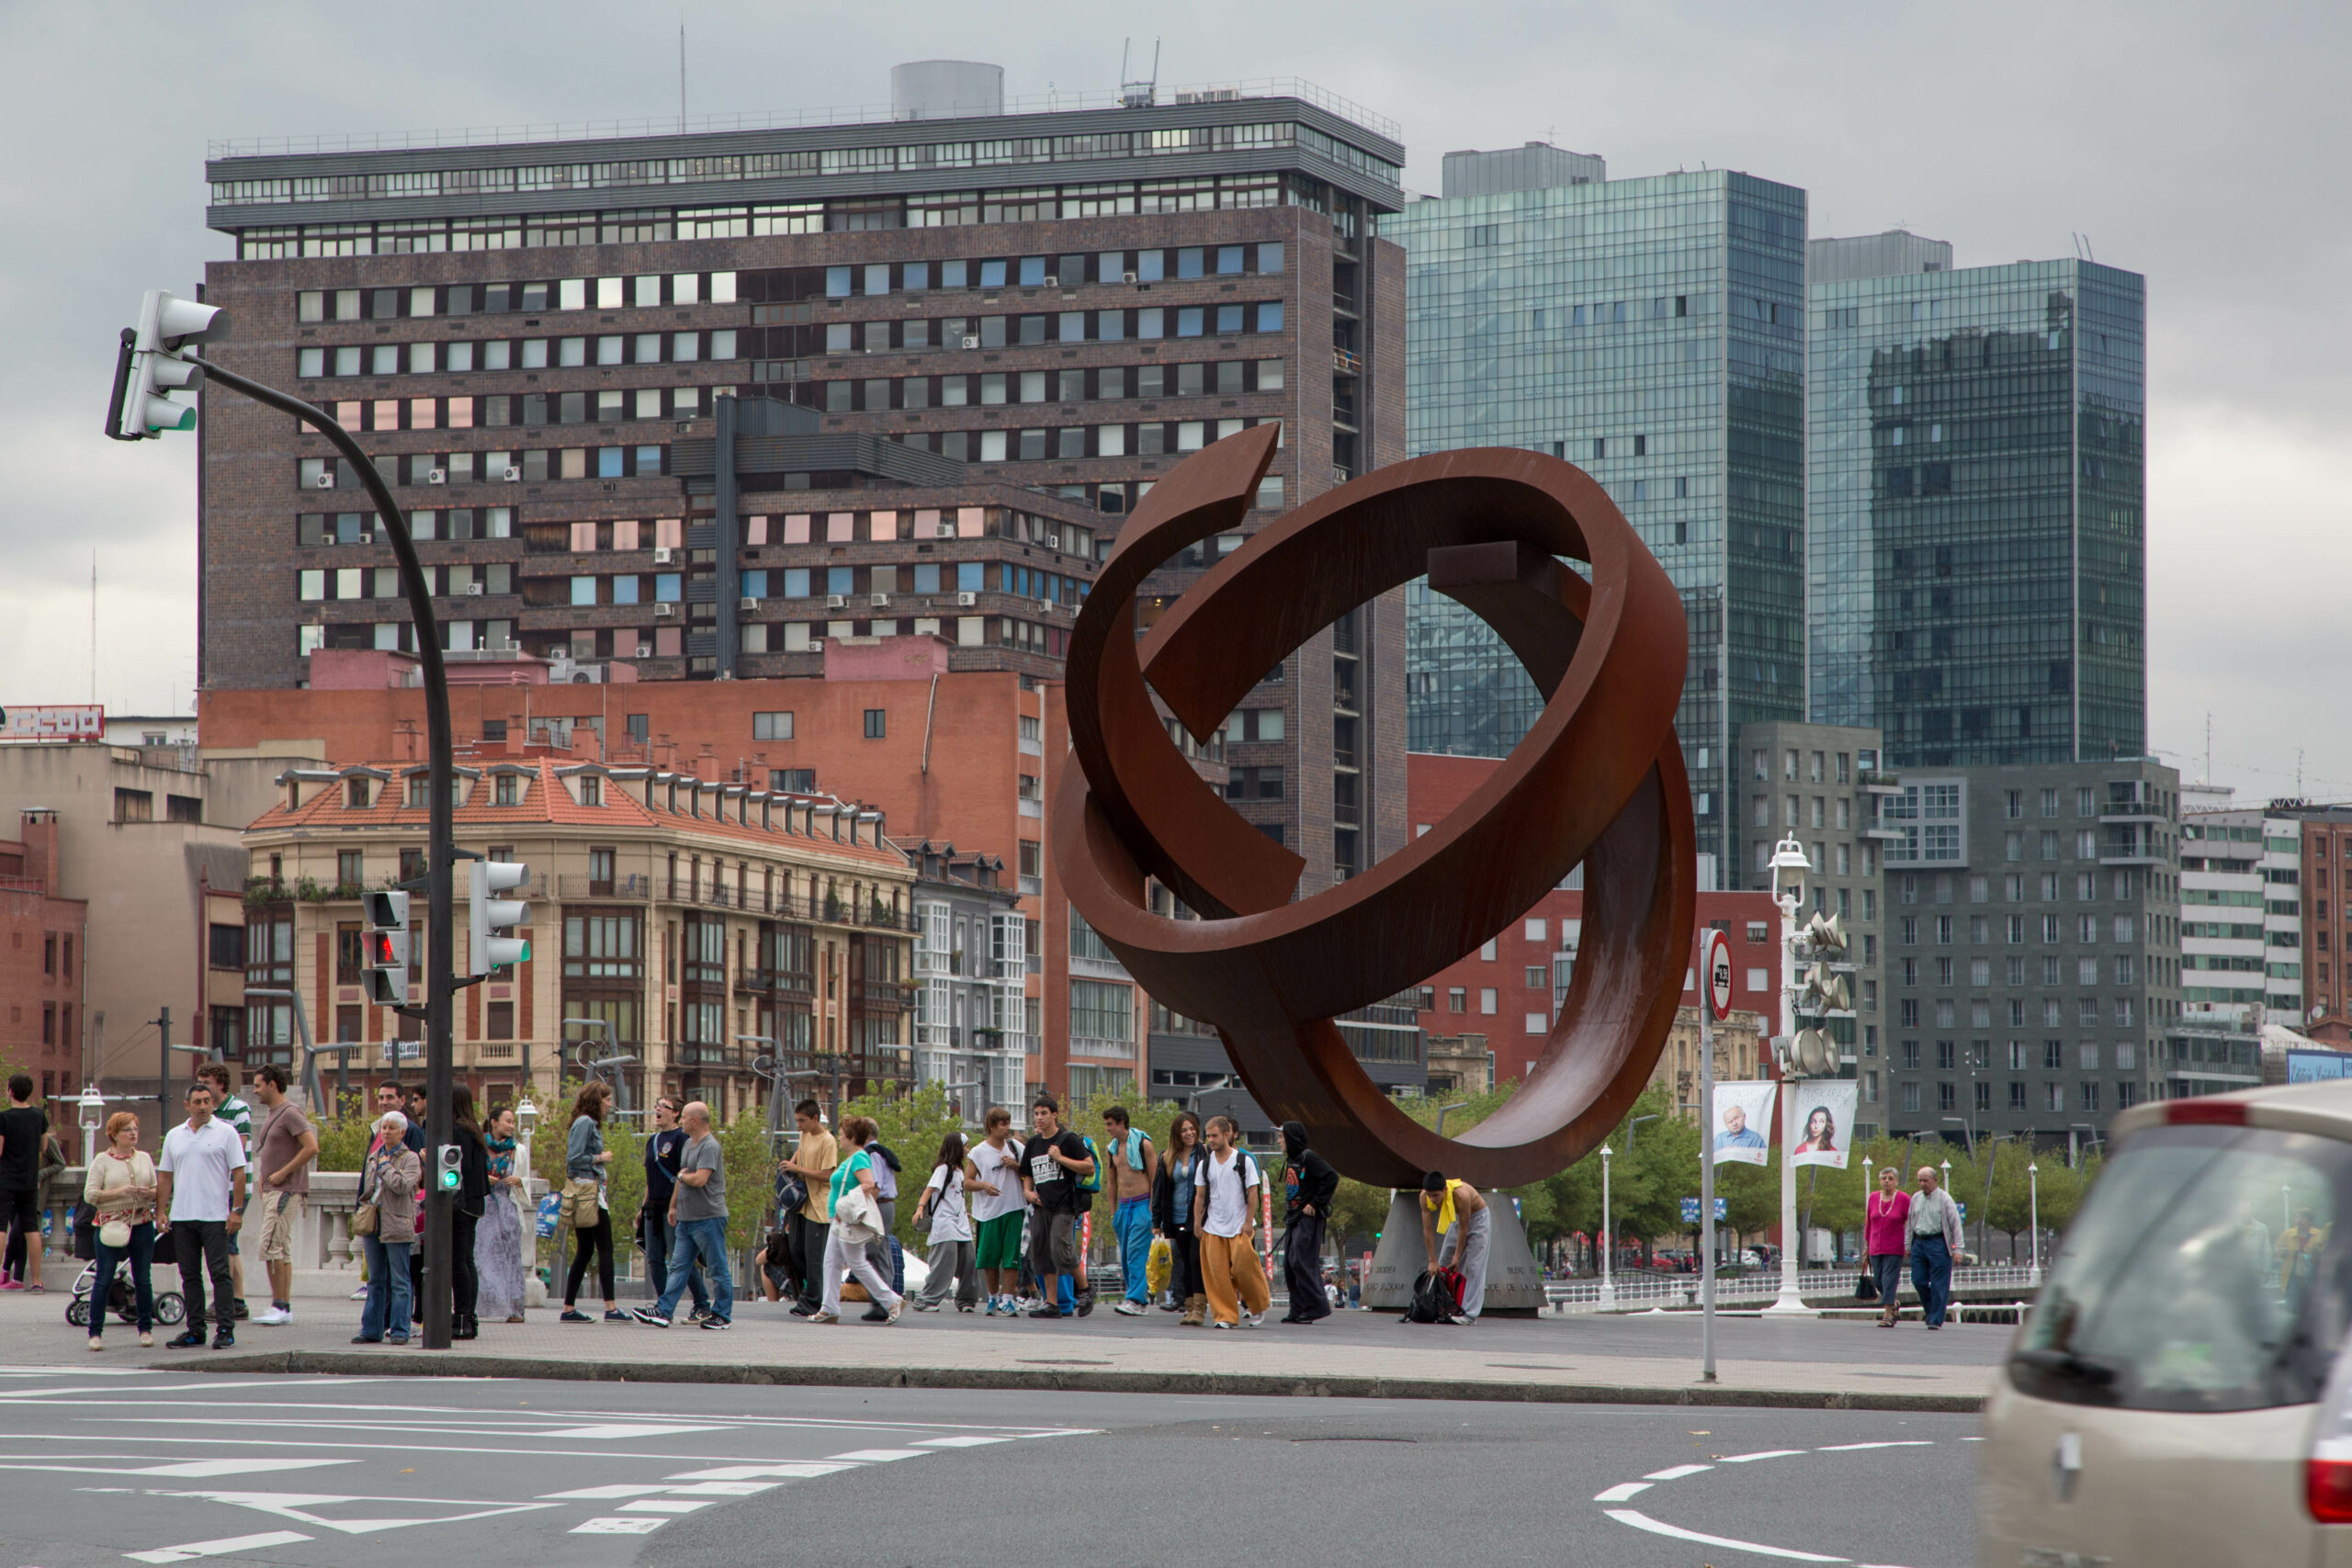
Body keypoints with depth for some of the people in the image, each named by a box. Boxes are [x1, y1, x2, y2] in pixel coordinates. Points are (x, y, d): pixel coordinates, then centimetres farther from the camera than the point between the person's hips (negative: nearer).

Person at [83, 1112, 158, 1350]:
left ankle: (146, 1329, 16)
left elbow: (158, 1191, 15)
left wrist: (149, 1193, -9)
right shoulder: (102, 1160, 0)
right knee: (104, 1280, -2)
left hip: (142, 1224, 3)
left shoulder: (144, 1158, 11)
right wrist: (120, 1192, -17)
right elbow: (90, 1194, -7)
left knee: (143, 1280, 6)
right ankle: (95, 1332, 4)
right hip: (111, 1225, -3)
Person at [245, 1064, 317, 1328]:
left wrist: (282, 1173, -17)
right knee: (282, 1249, 8)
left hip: (286, 1191, -10)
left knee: (270, 1247, -14)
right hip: (271, 1190, 10)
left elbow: (311, 1148, -21)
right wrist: (262, 1177, 15)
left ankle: (279, 1305, -11)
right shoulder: (271, 1113, 18)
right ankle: (284, 1308, 9)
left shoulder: (291, 1113, -12)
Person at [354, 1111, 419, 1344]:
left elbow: (402, 1185, -18)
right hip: (373, 1225, 6)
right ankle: (372, 1330, 12)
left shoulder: (410, 1159, -3)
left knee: (399, 1282, -3)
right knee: (375, 1281, 10)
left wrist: (385, 1167, -7)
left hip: (397, 1226, -6)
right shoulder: (374, 1157, 16)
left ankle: (399, 1330, -1)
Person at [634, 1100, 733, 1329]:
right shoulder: (687, 1144, 15)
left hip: (709, 1217, -10)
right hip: (686, 1218, 10)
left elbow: (699, 1179, -25)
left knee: (719, 1269, 0)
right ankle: (663, 1311, 5)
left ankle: (723, 1315, 5)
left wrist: (682, 1176, -6)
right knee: (678, 1267, 6)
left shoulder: (710, 1147, -15)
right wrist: (673, 1206, 22)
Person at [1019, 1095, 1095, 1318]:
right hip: (1041, 1206, 7)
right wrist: (1027, 1191, 7)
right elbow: (1027, 1174, 27)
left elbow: (1090, 1167, -9)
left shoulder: (1068, 1139, -3)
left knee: (1061, 1252, -18)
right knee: (1041, 1256, 4)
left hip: (1064, 1206, -7)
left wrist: (1060, 1158, -14)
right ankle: (1051, 1303, 8)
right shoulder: (1032, 1144, 16)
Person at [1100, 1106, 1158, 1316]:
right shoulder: (1112, 1148, 12)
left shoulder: (1143, 1144, -7)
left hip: (1143, 1204, -7)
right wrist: (1113, 1213, 19)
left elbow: (1154, 1179, -7)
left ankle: (1136, 1300, -18)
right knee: (1125, 1257, 6)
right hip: (1123, 1205, 7)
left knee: (1136, 1253, -15)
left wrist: (1152, 1210, -12)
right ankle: (1143, 1298, 15)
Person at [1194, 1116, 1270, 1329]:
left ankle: (1259, 1304, 14)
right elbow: (1200, 1195, 11)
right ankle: (1224, 1315, 0)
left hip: (1240, 1226, -3)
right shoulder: (1205, 1164, 7)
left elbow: (1253, 1193, -2)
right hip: (1213, 1227, 3)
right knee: (1217, 1272, -5)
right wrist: (1197, 1223, 3)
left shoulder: (1244, 1161, -2)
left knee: (1243, 1266, -10)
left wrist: (1248, 1222, -8)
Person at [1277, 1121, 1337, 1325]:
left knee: (1301, 1261, -14)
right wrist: (1288, 1214, 13)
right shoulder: (1290, 1161, 15)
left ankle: (1317, 1306, -10)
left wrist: (1315, 1204, -18)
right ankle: (1298, 1310, 9)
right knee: (1289, 1264, 6)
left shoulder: (1309, 1159, -13)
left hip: (1308, 1218, -10)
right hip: (1293, 1220, 10)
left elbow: (1331, 1178, -20)